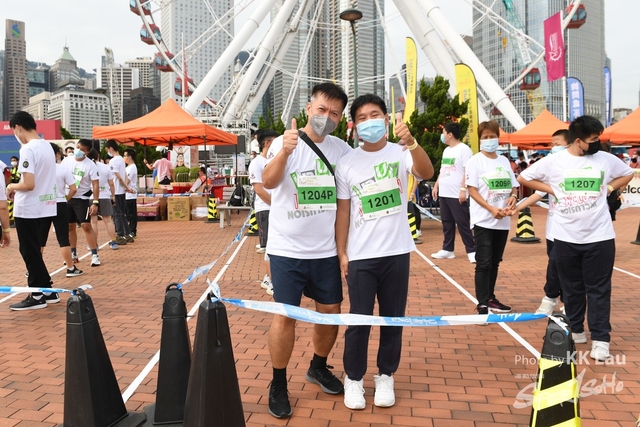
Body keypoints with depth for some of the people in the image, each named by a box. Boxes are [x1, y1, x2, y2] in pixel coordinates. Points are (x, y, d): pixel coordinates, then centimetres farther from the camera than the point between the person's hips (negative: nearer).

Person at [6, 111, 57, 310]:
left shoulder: (28, 149, -17)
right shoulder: (47, 145, 9)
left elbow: (29, 184, -23)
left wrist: (12, 186, -4)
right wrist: (18, 190, 12)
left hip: (29, 210, -8)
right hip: (46, 207, 8)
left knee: (29, 252, 3)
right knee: (34, 251, 17)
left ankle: (37, 295, 11)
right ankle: (47, 291, 22)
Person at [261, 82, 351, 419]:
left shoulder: (342, 150, 2)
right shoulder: (285, 143, -9)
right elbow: (268, 182, -28)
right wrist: (284, 152, -47)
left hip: (327, 250, 4)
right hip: (287, 249, -4)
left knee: (331, 312, 13)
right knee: (285, 316, 0)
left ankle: (318, 368, 38)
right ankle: (278, 384, 20)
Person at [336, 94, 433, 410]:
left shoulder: (401, 154, -2)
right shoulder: (346, 164, 0)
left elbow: (427, 174, -22)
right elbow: (343, 210, 3)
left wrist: (412, 143, -40)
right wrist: (341, 252, 0)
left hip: (396, 252, 1)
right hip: (360, 256, 0)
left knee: (394, 318, 11)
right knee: (359, 320, 5)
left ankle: (386, 376, 29)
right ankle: (353, 378, 24)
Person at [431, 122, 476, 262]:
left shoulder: (464, 149, -10)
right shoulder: (446, 150, 16)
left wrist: (463, 189, -21)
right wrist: (436, 186, 18)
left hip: (457, 195, -8)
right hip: (444, 193, 9)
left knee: (462, 224, -5)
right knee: (446, 223, 13)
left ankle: (471, 251, 4)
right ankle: (447, 250, 21)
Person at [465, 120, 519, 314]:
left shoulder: (504, 161, 12)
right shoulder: (475, 161, -5)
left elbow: (513, 185, 16)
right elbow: (472, 190, -11)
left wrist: (513, 196, -8)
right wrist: (491, 209, -21)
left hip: (503, 221, 6)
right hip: (483, 220, -5)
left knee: (495, 262, 14)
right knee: (484, 263, -5)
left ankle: (491, 298, 26)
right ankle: (482, 305, -1)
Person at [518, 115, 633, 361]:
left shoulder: (606, 159, 2)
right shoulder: (553, 162, -4)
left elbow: (627, 174, 19)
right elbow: (524, 177, 4)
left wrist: (609, 188, 3)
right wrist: (552, 190, -3)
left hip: (600, 237, 0)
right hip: (566, 237, 0)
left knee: (599, 289, 3)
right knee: (571, 288, 12)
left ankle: (600, 340, 9)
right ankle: (575, 331, 28)